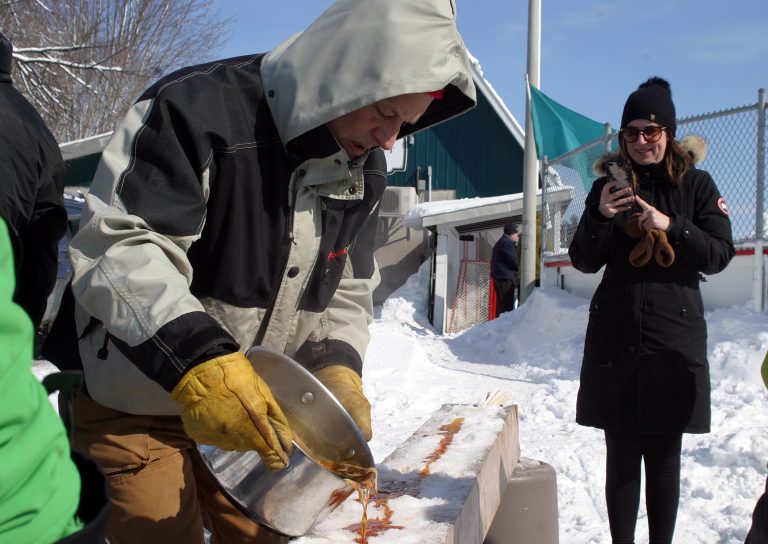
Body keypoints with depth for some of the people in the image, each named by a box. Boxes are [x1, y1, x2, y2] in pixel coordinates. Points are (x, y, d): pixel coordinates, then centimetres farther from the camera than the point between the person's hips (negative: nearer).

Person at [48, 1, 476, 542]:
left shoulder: (363, 171, 0)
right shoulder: (200, 109, -23)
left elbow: (347, 289, 6)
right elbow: (116, 247, -29)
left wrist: (338, 371, -13)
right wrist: (197, 361, -41)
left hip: (251, 406, 6)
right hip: (138, 404, -6)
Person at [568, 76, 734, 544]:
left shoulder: (696, 185, 4)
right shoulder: (609, 186, 7)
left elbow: (720, 255, 0)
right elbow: (585, 261, 6)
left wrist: (671, 225, -15)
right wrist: (600, 217, -12)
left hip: (674, 340, -1)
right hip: (615, 338, 1)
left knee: (664, 456, 5)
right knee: (622, 454, 5)